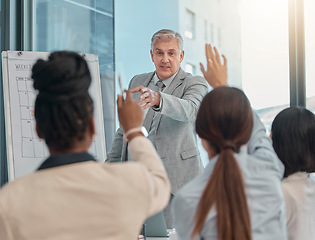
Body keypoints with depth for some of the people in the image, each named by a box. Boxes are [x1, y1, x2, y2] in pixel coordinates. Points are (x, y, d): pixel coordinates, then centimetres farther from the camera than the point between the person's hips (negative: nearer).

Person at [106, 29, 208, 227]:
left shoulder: (195, 84, 0)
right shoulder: (137, 82, 16)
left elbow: (188, 110, -24)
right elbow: (123, 130, 21)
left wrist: (157, 99, -42)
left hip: (176, 179, -4)